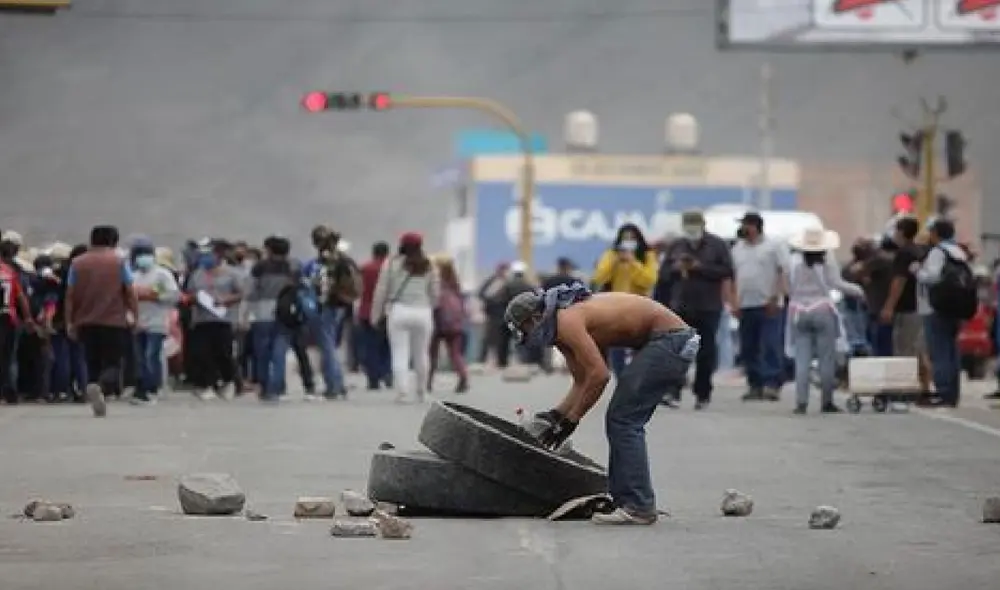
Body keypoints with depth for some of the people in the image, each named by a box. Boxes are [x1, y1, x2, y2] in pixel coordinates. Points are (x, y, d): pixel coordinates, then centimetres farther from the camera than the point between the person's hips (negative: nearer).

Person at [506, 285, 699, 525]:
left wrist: (569, 421, -16)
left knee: (623, 421, -10)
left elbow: (599, 375, -23)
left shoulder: (567, 322, -17)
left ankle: (638, 507, -11)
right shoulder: (561, 330, 13)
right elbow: (583, 382, 19)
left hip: (671, 341, -10)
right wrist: (555, 415, 11)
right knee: (622, 422, 14)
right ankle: (624, 500, 17)